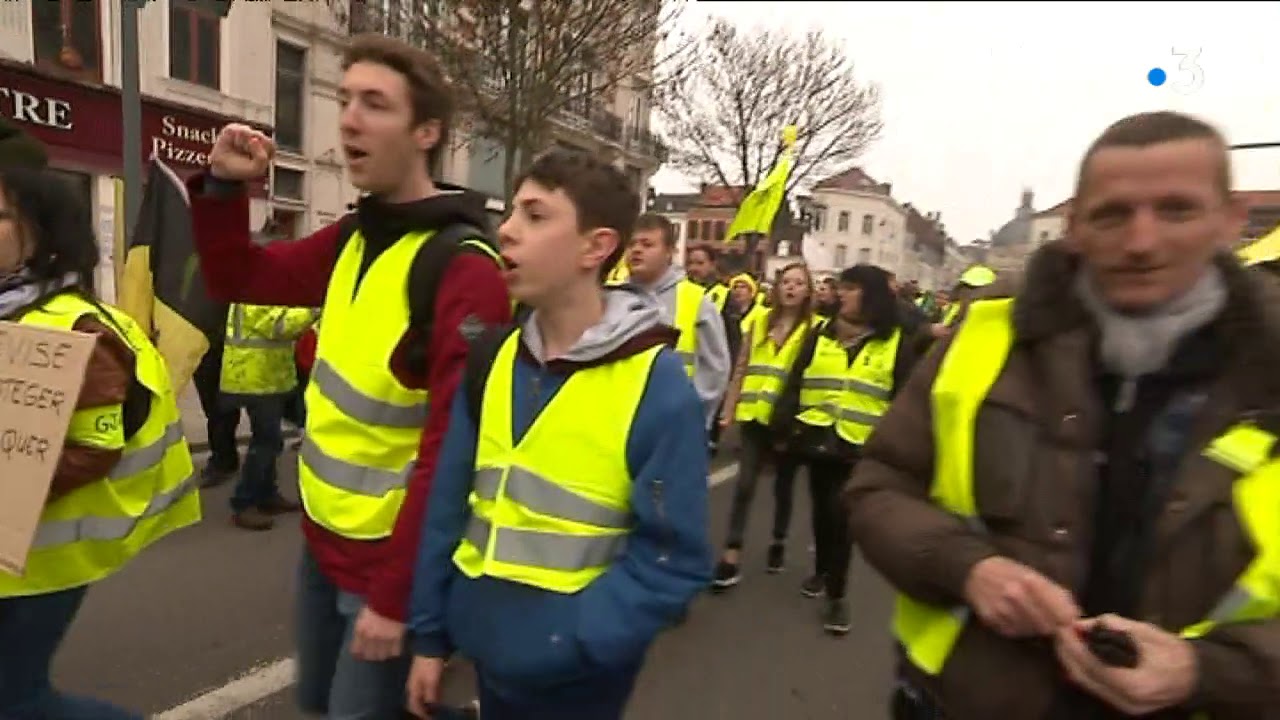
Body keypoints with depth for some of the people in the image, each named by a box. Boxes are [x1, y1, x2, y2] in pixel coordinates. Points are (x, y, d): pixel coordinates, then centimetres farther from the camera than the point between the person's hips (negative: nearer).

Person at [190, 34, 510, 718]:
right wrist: (223, 187, -3)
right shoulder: (352, 238, 3)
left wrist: (395, 595, -19)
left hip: (389, 561, -8)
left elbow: (451, 451, -23)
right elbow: (238, 279, 15)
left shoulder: (462, 270, -22)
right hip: (321, 538, 8)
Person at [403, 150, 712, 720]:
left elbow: (674, 559, -16)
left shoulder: (657, 385, -18)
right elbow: (449, 502, 3)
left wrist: (562, 641, -21)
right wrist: (431, 633, 5)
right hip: (487, 650, 5)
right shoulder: (491, 359, -3)